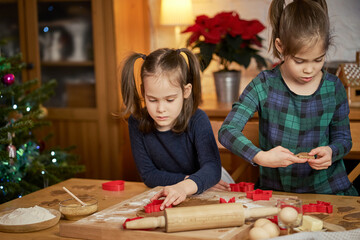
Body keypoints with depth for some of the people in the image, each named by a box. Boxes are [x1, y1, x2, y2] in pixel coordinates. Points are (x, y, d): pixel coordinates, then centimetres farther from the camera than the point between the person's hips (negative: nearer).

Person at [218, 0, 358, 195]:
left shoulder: (333, 88, -2)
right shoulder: (264, 85, -8)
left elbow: (343, 138, 9)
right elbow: (227, 131, -14)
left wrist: (331, 151, -14)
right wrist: (260, 156, -30)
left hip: (326, 188, 1)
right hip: (274, 190, 0)